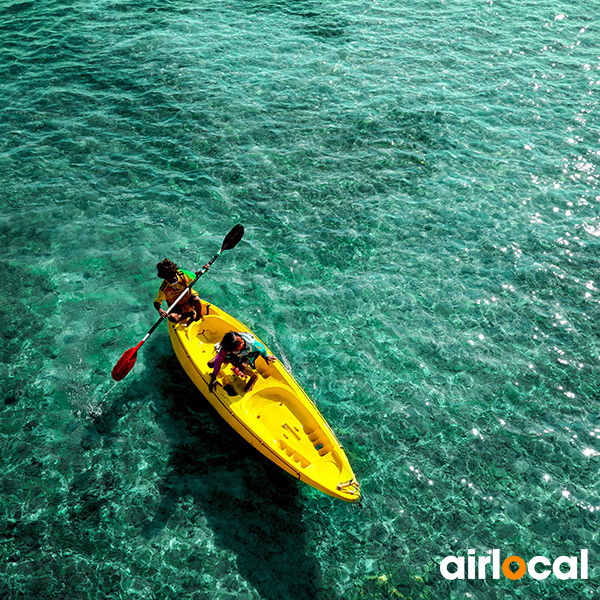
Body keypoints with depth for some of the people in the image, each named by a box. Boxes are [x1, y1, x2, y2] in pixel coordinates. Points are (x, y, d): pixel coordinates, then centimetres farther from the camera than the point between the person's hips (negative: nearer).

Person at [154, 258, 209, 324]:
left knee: (196, 300, -33)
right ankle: (191, 314, -5)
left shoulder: (182, 274, -15)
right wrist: (160, 310, -41)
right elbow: (156, 302, -20)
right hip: (177, 308, -2)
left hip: (189, 299, 2)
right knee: (172, 318, -32)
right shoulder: (164, 288, -23)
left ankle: (198, 317, -4)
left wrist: (202, 270, -16)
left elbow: (194, 275, 3)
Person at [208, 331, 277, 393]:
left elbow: (260, 348, -21)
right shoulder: (225, 349, -40)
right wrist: (214, 377, -23)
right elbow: (218, 361, -25)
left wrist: (265, 356, -1)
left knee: (242, 366, -38)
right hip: (234, 355, 3)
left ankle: (254, 377, -2)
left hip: (249, 355, -3)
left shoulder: (250, 343, -43)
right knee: (211, 363, -8)